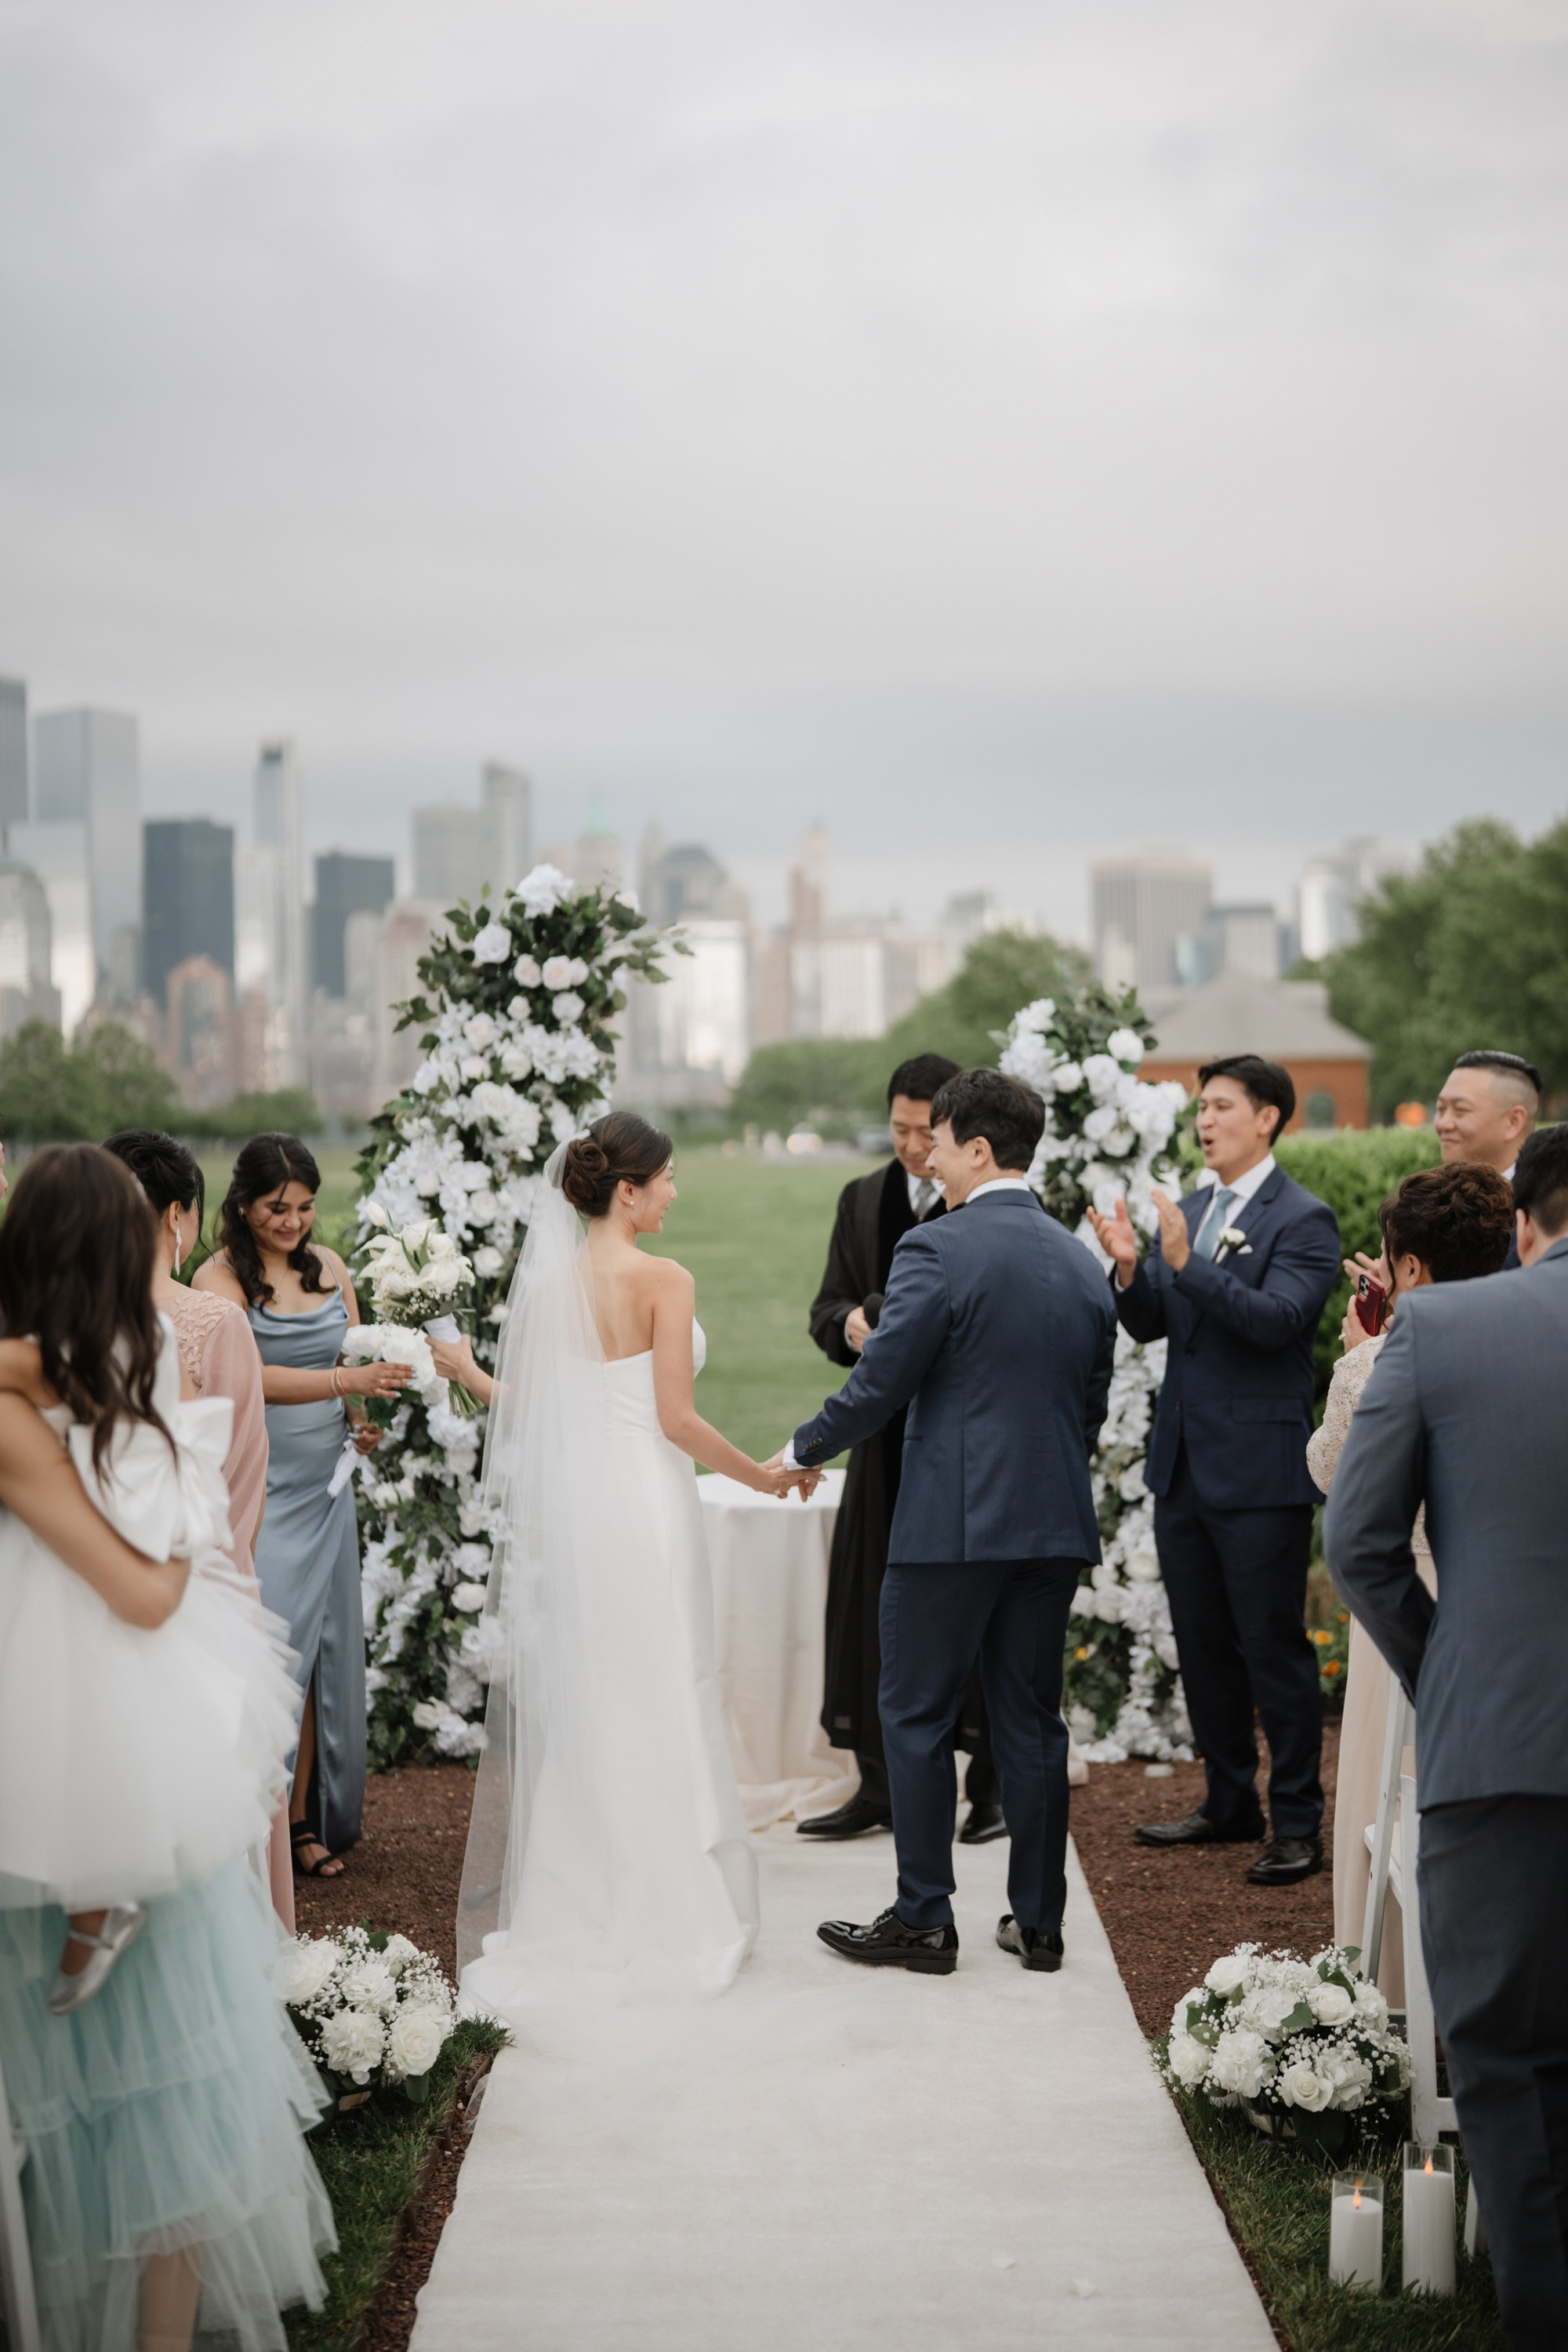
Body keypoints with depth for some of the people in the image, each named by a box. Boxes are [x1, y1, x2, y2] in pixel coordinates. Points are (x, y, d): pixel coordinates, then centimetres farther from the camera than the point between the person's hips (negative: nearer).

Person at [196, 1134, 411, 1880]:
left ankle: (308, 1820, 16)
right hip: (257, 1489, -5)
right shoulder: (221, 1279, -8)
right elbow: (249, 1377, -19)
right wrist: (346, 1382, -29)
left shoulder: (327, 1265, 9)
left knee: (323, 1651, 7)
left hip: (324, 1484, 5)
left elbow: (356, 1355, 15)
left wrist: (366, 1417, -5)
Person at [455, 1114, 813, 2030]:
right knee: (653, 1705, 3)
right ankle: (656, 1913, 8)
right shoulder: (663, 1280, -12)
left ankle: (571, 1911, 18)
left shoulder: (551, 1278, 5)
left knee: (571, 1708, 12)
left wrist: (466, 1370, 27)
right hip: (642, 1501, -6)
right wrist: (764, 1476, -2)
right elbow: (676, 1418, -14)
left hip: (565, 1504, 6)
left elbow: (528, 1405, 7)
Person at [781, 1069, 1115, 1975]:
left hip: (953, 1524, -6)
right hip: (1056, 1525, 6)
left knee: (918, 1718, 4)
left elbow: (880, 1383, -12)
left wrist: (804, 1452, 4)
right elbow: (1094, 1404, 15)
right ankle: (1039, 1922, 17)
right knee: (1033, 1720, 12)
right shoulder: (1082, 1262, 10)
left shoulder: (938, 1250, -12)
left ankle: (923, 1921, 8)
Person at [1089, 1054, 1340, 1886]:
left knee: (1273, 1646, -3)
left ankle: (1298, 1825, 6)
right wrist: (1129, 1269, -9)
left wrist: (1186, 1263, -30)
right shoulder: (1189, 1210, 13)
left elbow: (1277, 1317, -23)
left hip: (1260, 1471, -7)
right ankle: (1230, 1804, 27)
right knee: (1202, 1644, 15)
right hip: (1183, 1464, 8)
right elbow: (1151, 1323, 11)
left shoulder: (1303, 1220, -9)